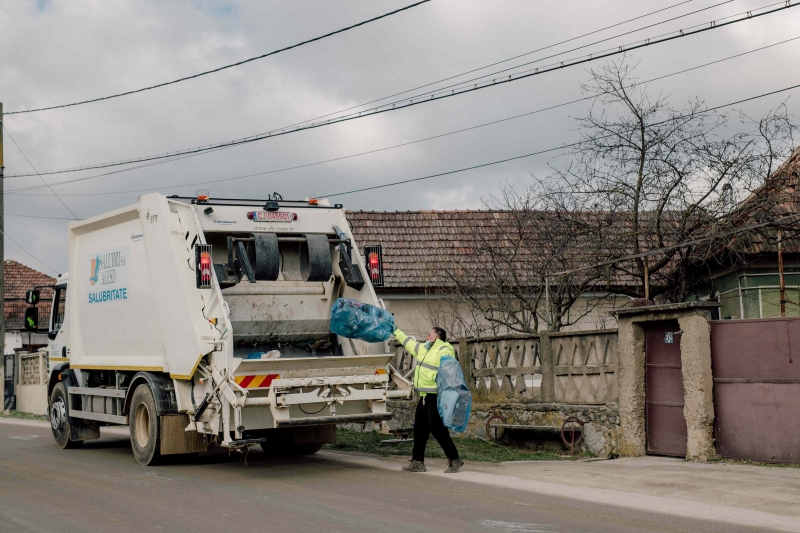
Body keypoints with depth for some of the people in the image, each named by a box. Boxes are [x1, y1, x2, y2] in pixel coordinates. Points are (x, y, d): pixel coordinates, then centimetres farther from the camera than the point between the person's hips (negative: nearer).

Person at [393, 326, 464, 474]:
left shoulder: (444, 351, -11)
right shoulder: (423, 349, 18)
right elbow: (408, 341, 33)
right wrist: (395, 330, 40)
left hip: (436, 396, -10)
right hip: (425, 396, 10)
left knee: (437, 428, -11)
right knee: (420, 428, 11)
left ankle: (454, 459, -2)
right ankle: (417, 461, 18)